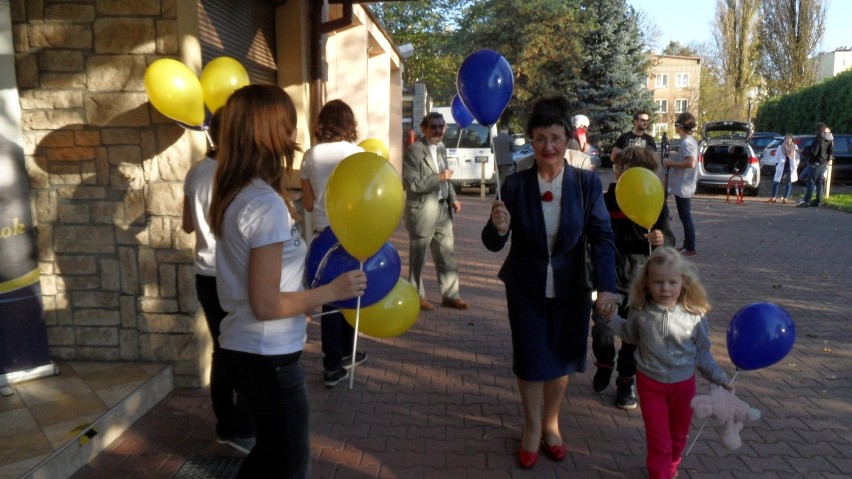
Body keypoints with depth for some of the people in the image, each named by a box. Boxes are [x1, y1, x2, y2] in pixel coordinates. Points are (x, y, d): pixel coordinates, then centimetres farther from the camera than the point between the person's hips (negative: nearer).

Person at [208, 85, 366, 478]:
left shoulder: (232, 194, 5)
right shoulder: (267, 204, -23)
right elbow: (266, 304, -23)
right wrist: (333, 290, -14)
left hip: (242, 347, 9)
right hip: (267, 356, -9)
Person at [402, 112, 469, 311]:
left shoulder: (442, 148, 10)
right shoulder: (414, 151, -14)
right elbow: (410, 183, -22)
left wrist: (452, 199, 6)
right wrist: (438, 178, -23)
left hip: (442, 209, 7)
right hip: (422, 211, -7)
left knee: (447, 254, 11)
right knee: (418, 256, 7)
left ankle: (449, 294, 21)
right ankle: (417, 296, 21)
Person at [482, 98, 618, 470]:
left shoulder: (587, 183, -11)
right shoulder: (515, 184, -11)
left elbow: (602, 236, -10)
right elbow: (493, 244, -10)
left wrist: (606, 285, -22)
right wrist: (498, 228, -33)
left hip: (570, 288, 1)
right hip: (527, 288, 0)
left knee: (560, 357, 16)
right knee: (530, 359, 11)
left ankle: (551, 423, 42)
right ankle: (532, 428, 37)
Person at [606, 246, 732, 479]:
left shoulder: (694, 315, -17)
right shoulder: (641, 312, -12)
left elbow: (701, 352, -4)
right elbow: (631, 335, 10)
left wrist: (718, 377, -8)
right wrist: (610, 317, 2)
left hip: (683, 384, 1)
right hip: (650, 383, -1)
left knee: (678, 436, 23)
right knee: (658, 440, 5)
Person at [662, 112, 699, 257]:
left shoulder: (686, 142, -18)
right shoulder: (691, 141, 14)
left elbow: (691, 163, -29)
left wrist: (671, 163, -20)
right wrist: (672, 160, 14)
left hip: (683, 187, -10)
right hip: (683, 185, 10)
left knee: (685, 217, -5)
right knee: (685, 216, 15)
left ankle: (690, 248, 0)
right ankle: (687, 245, 23)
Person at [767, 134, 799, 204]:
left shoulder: (795, 147, 4)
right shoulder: (780, 147, 3)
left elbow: (797, 157, 7)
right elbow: (777, 156, 8)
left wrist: (796, 165, -1)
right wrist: (776, 164, -2)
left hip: (791, 167, 1)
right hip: (782, 167, 0)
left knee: (789, 183, 2)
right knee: (776, 182, -5)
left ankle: (784, 198, 8)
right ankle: (773, 198, 1)